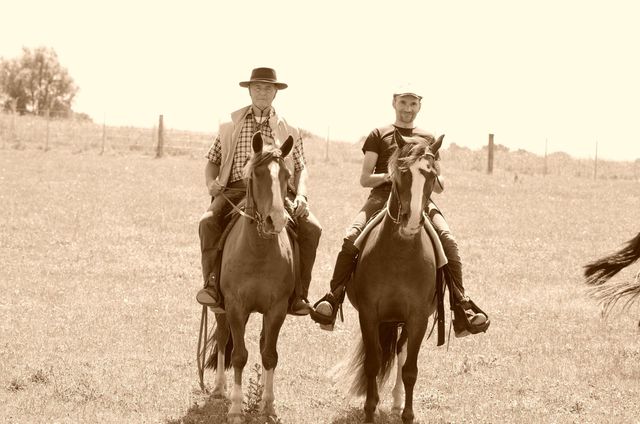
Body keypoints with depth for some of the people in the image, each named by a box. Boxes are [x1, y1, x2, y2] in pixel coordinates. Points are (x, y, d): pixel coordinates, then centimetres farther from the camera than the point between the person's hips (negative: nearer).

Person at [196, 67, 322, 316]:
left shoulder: (288, 130, 16)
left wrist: (301, 196, -5)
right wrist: (211, 183, -2)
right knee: (208, 222, -31)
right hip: (236, 190, 0)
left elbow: (301, 167, 15)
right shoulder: (231, 125, 16)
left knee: (311, 227, -24)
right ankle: (213, 286, -27)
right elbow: (213, 160, 20)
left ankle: (298, 295, -18)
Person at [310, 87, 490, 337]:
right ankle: (332, 300, -29)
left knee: (448, 240, -27)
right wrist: (389, 176, -9)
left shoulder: (428, 140, 23)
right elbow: (364, 179, 11)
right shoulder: (379, 136, 17)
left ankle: (462, 309, -28)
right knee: (351, 238, -30)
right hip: (382, 197, -1)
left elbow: (439, 187, 22)